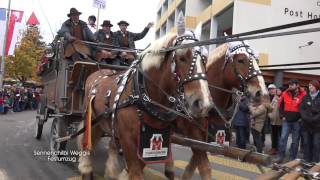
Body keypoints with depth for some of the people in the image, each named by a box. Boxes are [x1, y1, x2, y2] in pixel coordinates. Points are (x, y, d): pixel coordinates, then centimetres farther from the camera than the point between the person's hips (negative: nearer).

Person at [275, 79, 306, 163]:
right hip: (286, 120, 2)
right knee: (283, 138, -2)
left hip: (297, 121, -2)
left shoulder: (303, 95, -6)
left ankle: (292, 158, 18)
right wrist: (282, 116, 3)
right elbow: (280, 105, 12)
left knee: (295, 140, 7)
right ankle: (280, 156, 6)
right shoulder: (285, 94, 2)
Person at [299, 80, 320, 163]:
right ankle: (306, 162, 14)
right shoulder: (305, 98, 11)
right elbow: (301, 110, 2)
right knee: (306, 144, 6)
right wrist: (308, 118, -13)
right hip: (306, 126, 3)